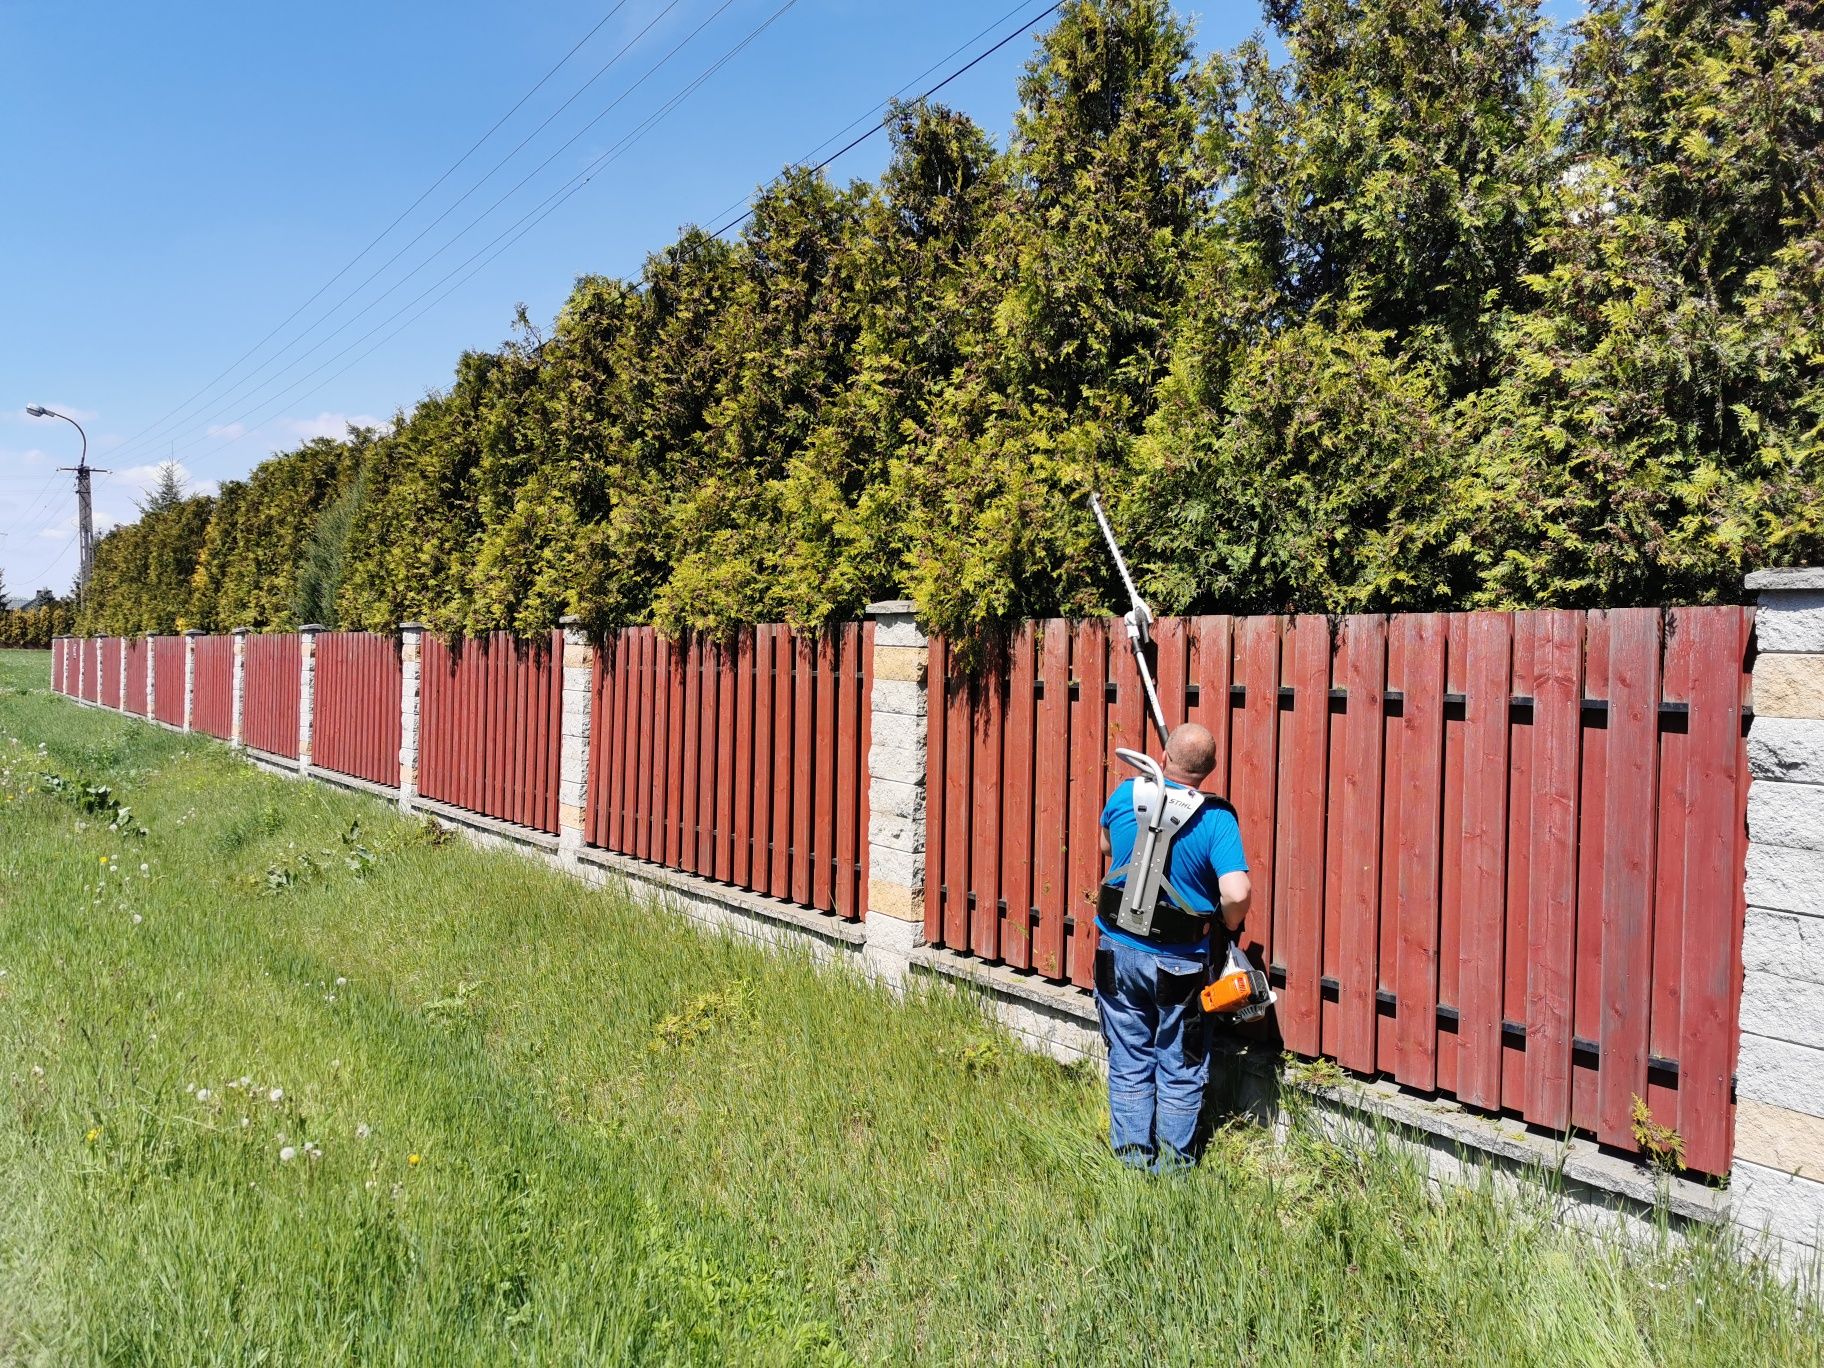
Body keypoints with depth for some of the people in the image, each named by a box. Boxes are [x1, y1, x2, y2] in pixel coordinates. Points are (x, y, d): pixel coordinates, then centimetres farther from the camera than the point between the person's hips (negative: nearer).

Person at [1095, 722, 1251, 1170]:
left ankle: (1132, 1152, 23)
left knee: (1129, 1061, 17)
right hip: (1180, 964, -2)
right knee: (1180, 1069, 15)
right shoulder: (1216, 818, -16)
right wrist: (1229, 930, -5)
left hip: (1119, 952, 3)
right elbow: (1237, 893, -26)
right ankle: (1172, 1159, 22)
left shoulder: (1125, 794, -7)